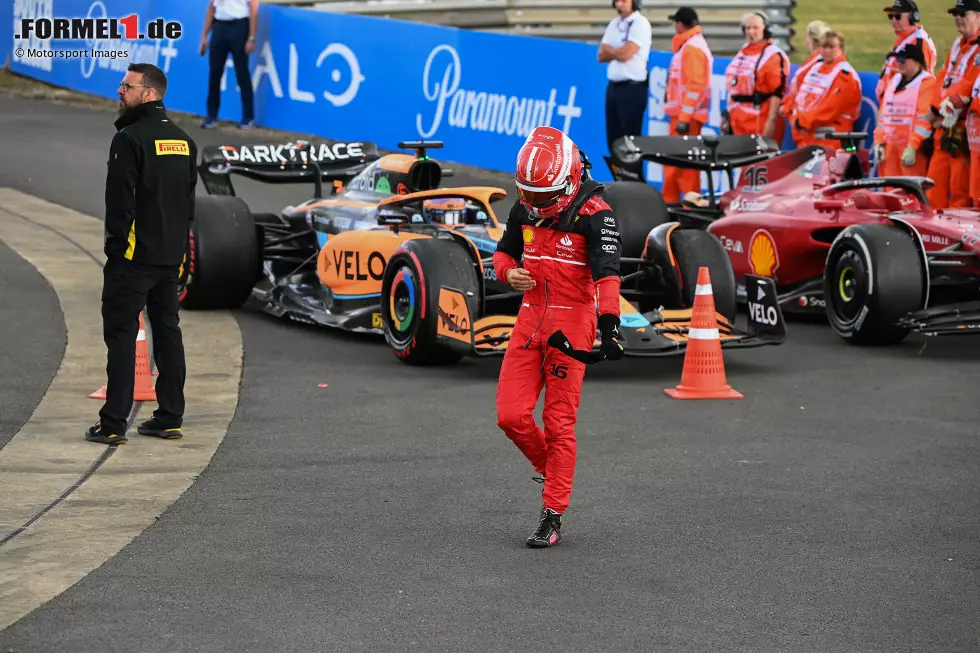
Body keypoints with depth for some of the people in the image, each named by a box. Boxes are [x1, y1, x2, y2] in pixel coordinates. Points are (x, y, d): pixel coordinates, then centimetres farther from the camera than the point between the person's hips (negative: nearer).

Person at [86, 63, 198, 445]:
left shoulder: (131, 138, -14)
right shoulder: (183, 141, 12)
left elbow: (120, 199, -17)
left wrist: (116, 244, -9)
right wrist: (177, 241, 17)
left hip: (133, 255, -8)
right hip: (171, 256, 8)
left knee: (121, 334, -5)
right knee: (167, 331, 13)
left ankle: (113, 424, -6)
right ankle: (169, 418, 15)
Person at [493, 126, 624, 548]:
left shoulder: (594, 215, -14)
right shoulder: (524, 208, 5)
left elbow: (607, 273, -23)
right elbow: (504, 251, 20)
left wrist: (609, 324, -36)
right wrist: (510, 272, -5)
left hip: (572, 322, -5)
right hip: (531, 318, 6)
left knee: (558, 423, -4)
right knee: (511, 415, -3)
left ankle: (553, 518, 2)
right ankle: (550, 470, 25)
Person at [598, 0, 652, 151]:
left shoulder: (640, 23, -10)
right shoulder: (614, 24, 14)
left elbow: (624, 54, -19)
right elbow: (601, 56, 10)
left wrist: (609, 49, 1)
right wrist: (618, 52, -7)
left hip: (632, 88, -8)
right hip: (613, 86, 8)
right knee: (614, 139, 10)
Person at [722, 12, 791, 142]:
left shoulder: (774, 56, -10)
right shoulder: (742, 53, 17)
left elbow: (777, 92, -16)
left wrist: (772, 121, -21)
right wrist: (728, 115, 22)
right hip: (738, 124, 9)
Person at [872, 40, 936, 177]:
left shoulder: (927, 83, -6)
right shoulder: (894, 82, 20)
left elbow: (925, 118, -14)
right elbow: (884, 115, 21)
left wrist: (912, 147, -20)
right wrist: (879, 143, 12)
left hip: (913, 150, -8)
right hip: (890, 147, 8)